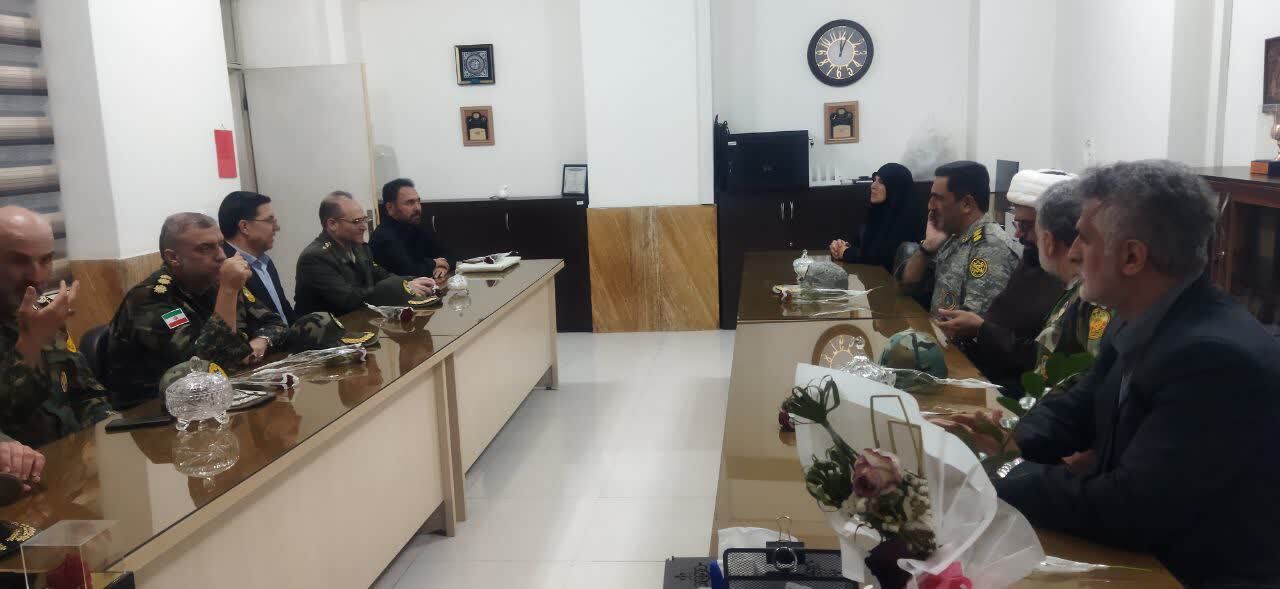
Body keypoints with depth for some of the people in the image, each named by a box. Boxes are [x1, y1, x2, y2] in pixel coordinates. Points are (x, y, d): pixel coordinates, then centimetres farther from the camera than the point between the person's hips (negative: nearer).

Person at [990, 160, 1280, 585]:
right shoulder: (1140, 322, -1)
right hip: (1139, 551, 7)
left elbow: (1127, 511, -28)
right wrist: (1010, 436, -9)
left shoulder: (1218, 356, -27)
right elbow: (1080, 407, 10)